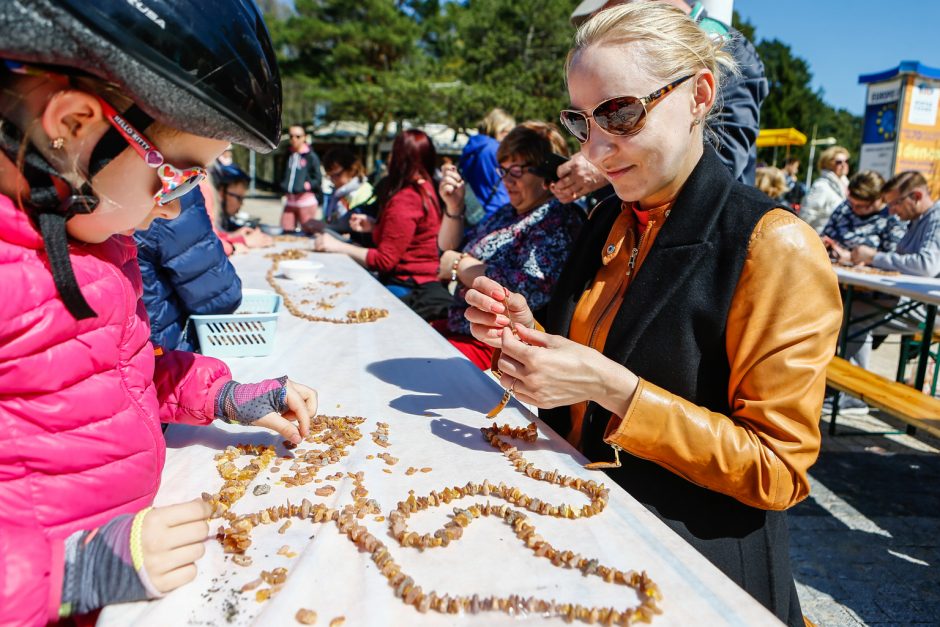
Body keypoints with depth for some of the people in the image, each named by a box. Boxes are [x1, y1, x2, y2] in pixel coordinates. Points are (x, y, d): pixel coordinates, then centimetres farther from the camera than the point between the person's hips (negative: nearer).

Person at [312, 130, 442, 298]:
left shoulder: (404, 201, -19)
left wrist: (338, 246, -11)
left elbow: (384, 260, -18)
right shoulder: (425, 189, 10)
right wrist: (374, 226, 13)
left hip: (406, 287, -9)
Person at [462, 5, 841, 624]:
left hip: (696, 566, -5)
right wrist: (527, 336, -12)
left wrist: (613, 388, -28)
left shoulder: (775, 247, -20)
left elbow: (777, 470, -19)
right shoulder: (609, 220, 0)